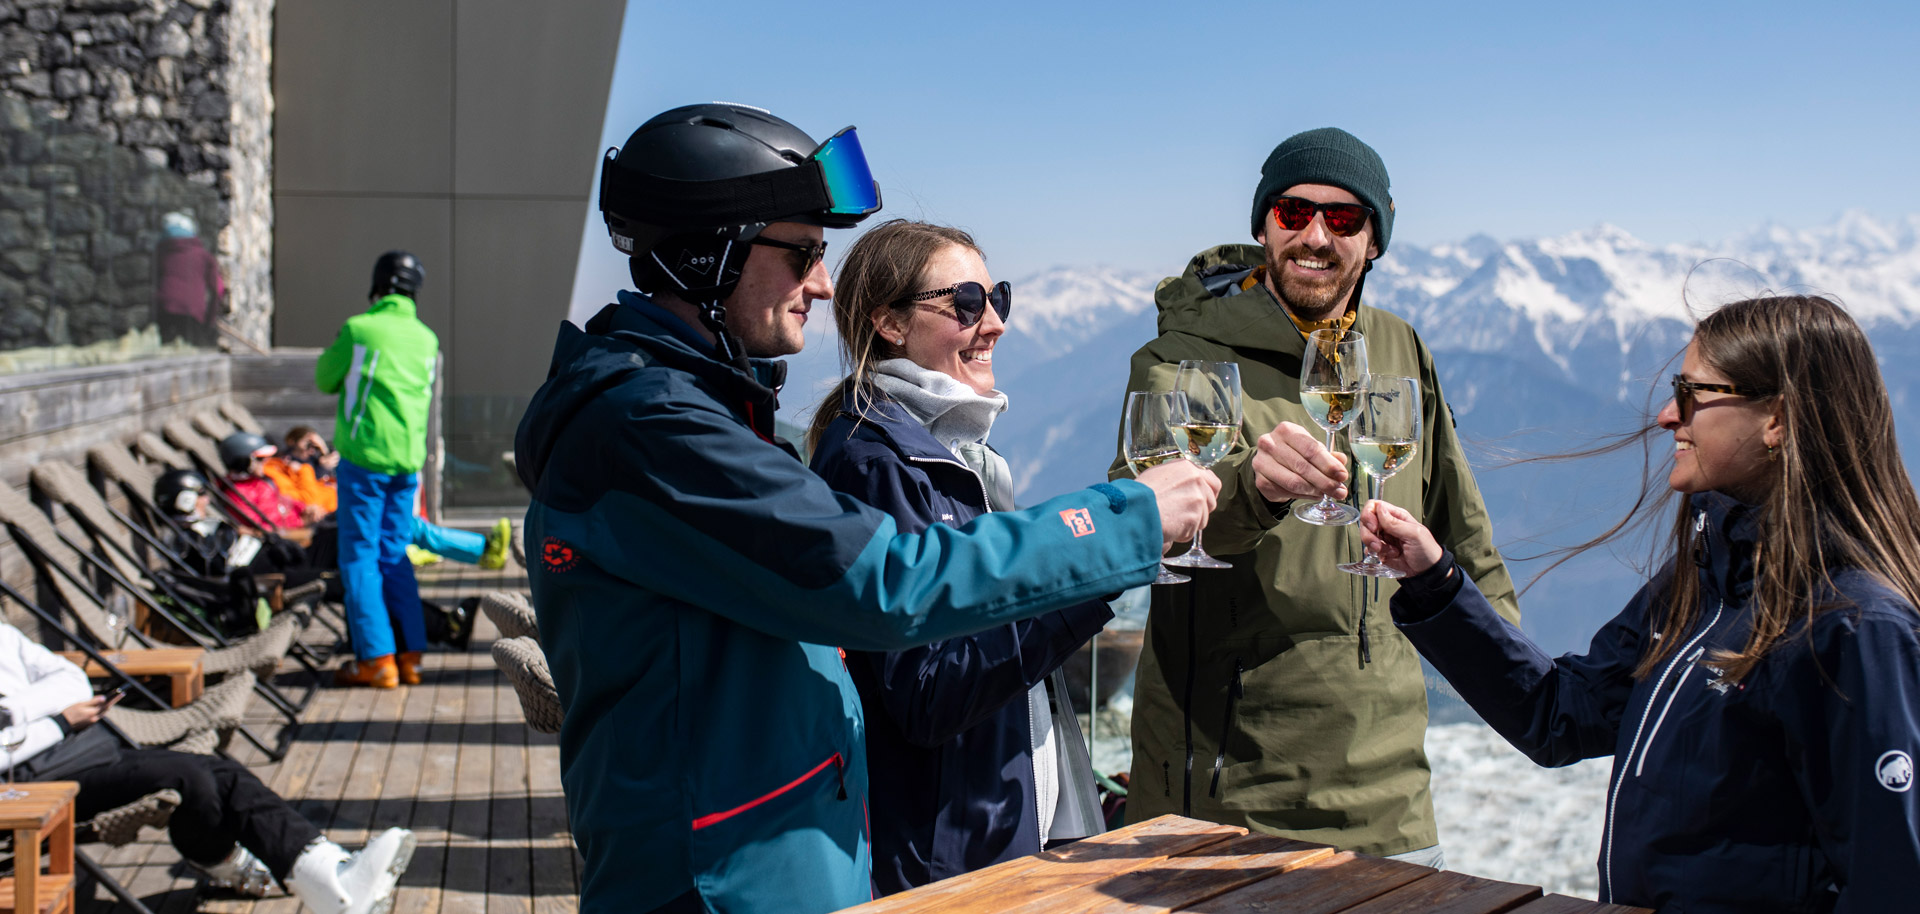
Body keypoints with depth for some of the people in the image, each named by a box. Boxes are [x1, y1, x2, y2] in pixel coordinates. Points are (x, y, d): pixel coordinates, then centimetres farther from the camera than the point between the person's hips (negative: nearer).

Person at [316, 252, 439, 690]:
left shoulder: (358, 329, -9)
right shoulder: (426, 338, 7)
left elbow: (326, 380, 5)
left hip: (365, 456, -5)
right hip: (408, 460, 5)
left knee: (359, 556, 1)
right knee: (394, 555, 13)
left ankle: (375, 658, -2)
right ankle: (410, 655, 11)